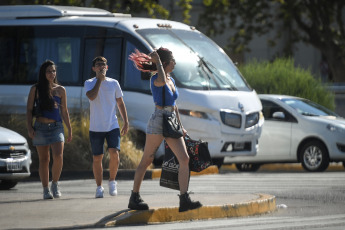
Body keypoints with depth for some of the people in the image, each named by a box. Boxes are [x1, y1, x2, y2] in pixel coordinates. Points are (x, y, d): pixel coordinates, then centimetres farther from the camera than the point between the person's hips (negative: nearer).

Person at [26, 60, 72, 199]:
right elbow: (29, 109, 4)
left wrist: (70, 130, 11)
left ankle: (55, 184, 1)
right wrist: (29, 127, -7)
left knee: (58, 156, -17)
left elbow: (64, 111, 13)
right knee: (43, 159, 2)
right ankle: (46, 189, 9)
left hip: (56, 127, 0)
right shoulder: (35, 89, 3)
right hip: (40, 127, 0)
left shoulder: (60, 90, 8)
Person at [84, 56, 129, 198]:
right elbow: (91, 96, -19)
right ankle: (99, 187, 14)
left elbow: (120, 103, 13)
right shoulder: (89, 83, 2)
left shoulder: (114, 83, 8)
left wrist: (126, 122, 6)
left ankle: (112, 181, 5)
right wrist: (100, 79, -13)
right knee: (97, 158, 3)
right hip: (96, 128, -1)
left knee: (114, 153, -16)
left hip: (112, 126, 1)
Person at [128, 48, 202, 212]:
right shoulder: (155, 79, -9)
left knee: (184, 159, -7)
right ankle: (134, 198, 12)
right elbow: (161, 81, -35)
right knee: (146, 161, 1)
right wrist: (158, 62, -22)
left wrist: (180, 126, 21)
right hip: (158, 122, -7)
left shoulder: (171, 80, 15)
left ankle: (184, 200, -11)